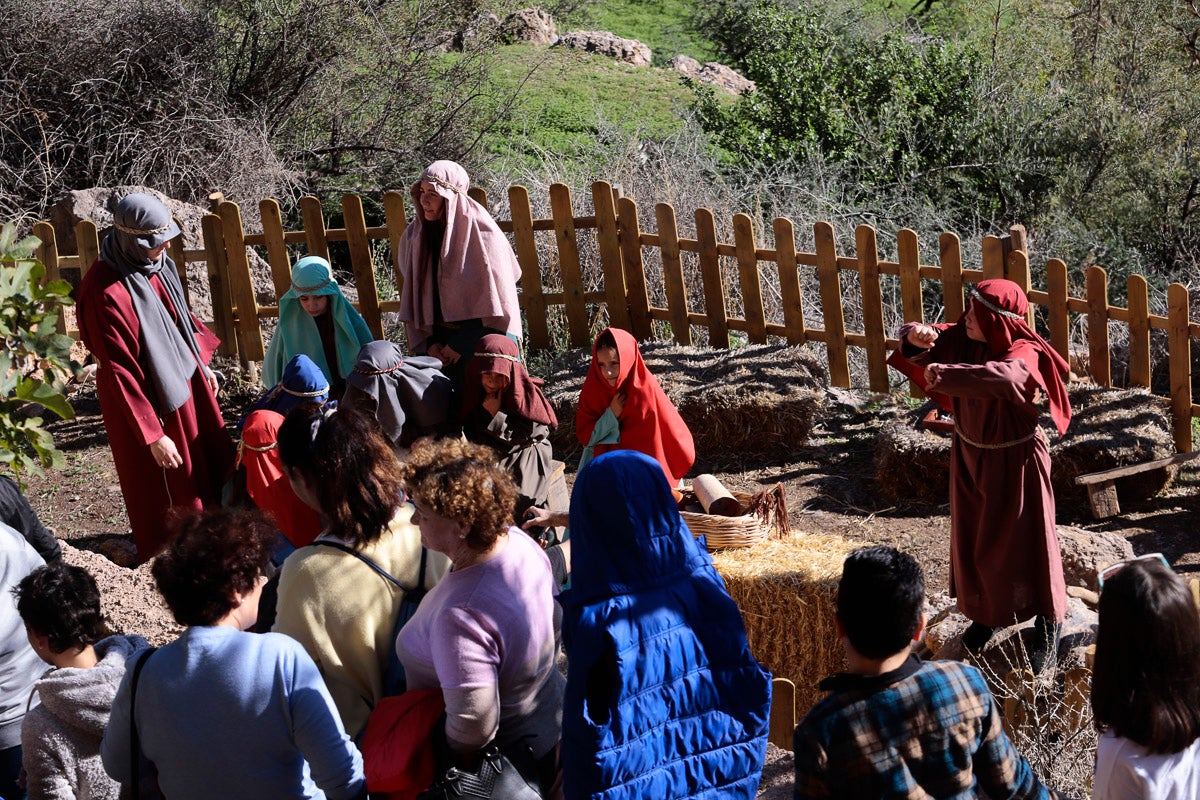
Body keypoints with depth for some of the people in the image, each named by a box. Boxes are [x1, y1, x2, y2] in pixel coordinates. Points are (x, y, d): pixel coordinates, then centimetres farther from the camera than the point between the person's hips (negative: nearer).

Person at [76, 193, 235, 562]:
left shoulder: (155, 262, -7)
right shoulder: (105, 293, -31)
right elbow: (120, 373, -26)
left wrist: (203, 363, 19)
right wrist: (153, 436, -24)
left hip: (185, 379, 8)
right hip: (146, 399, -8)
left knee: (212, 461, 24)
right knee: (165, 492, 11)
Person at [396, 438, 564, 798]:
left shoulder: (461, 616, -39)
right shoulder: (518, 541, -12)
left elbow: (475, 724, -33)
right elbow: (554, 622, 5)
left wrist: (448, 766, -13)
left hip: (508, 756, -7)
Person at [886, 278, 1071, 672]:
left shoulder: (1023, 353, -27)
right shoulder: (964, 338, -10)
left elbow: (1005, 376, -51)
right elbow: (915, 344, -3)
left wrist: (944, 374, -46)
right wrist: (916, 336, -28)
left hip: (1015, 461, -6)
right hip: (971, 455, 6)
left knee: (1026, 543, 4)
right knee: (972, 538, 18)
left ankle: (1047, 627, 23)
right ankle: (986, 612, 40)